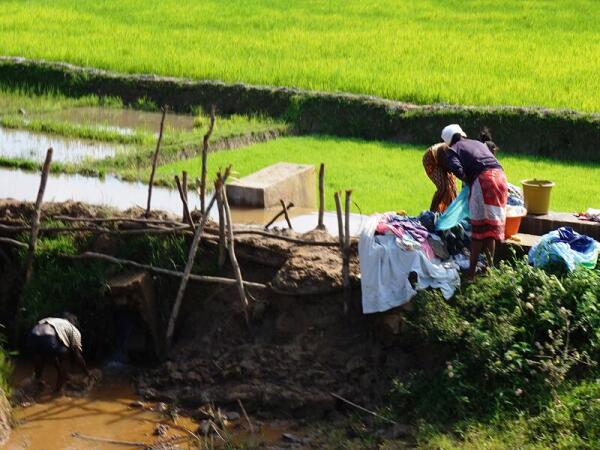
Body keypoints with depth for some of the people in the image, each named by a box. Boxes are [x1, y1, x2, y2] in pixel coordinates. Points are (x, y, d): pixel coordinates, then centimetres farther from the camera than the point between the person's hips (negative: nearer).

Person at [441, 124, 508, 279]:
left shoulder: (452, 150, 12)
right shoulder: (479, 143, 30)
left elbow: (457, 169, -8)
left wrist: (468, 182, 9)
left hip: (482, 179, -5)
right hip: (500, 176, 5)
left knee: (478, 227, 0)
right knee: (492, 226, 13)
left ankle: (472, 272, 0)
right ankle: (490, 266, 17)